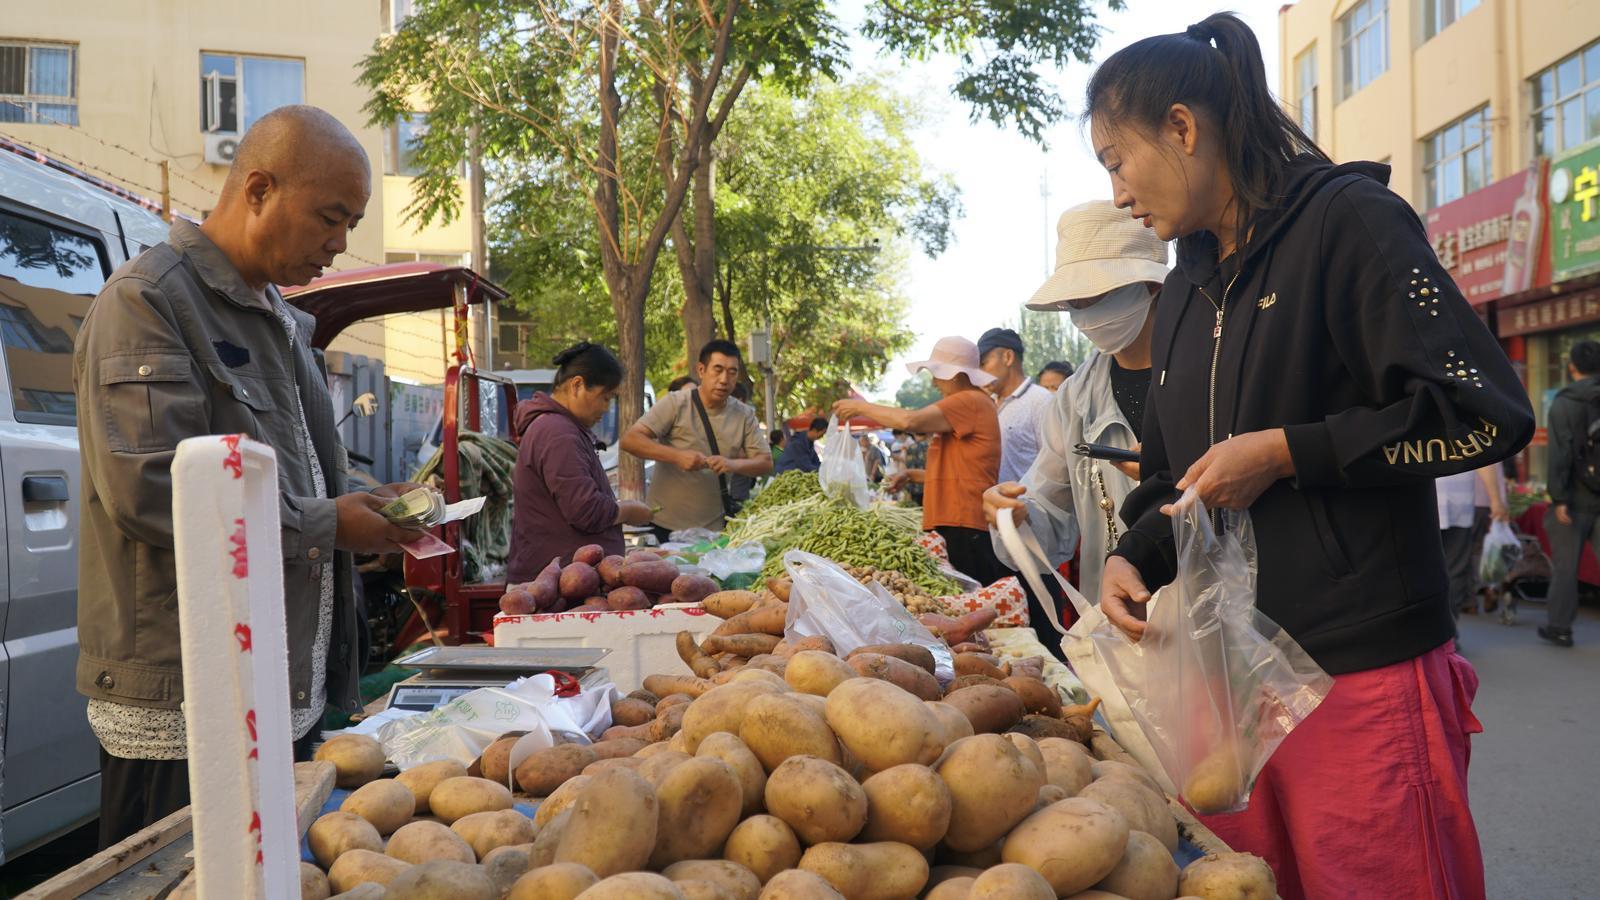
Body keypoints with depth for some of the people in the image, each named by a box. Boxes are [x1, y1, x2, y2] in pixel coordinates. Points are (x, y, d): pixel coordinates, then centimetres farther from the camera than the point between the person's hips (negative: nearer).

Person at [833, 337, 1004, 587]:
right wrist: (913, 475, 17)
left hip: (967, 529, -10)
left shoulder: (970, 401, -10)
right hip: (958, 524, 10)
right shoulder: (968, 404, 22)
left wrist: (861, 407, -9)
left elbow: (910, 420, -22)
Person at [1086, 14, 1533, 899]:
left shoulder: (1346, 220, -6)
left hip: (1363, 674, -6)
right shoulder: (1184, 291, 15)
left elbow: (1487, 414, -13)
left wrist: (1288, 452, -13)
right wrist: (1133, 557, 1)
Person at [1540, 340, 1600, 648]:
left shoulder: (1563, 403, -9)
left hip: (1575, 499, -3)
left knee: (1565, 566, 6)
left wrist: (1558, 498, -15)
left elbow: (1560, 454, -15)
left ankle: (1559, 626, 14)